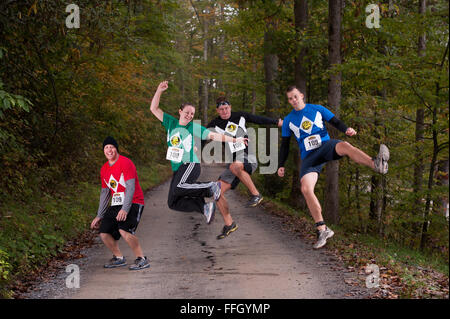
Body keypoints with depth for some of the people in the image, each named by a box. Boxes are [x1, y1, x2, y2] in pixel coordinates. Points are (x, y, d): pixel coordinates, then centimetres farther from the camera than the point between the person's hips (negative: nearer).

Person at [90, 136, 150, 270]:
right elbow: (105, 193, 20)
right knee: (104, 233, -4)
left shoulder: (125, 163, -12)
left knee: (124, 230, -28)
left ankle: (142, 259, -13)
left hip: (132, 203, -7)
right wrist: (99, 216, 18)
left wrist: (125, 209, -28)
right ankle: (118, 258, 20)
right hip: (116, 204, 7)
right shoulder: (104, 169, 12)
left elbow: (130, 188, -19)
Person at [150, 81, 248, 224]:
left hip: (190, 164, -5)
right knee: (173, 203, -4)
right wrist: (159, 91, -7)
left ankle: (211, 187, -20)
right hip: (177, 169, 5)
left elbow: (213, 136, 4)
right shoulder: (171, 123, 10)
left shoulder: (194, 127, 3)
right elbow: (154, 109, 6)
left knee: (177, 188, -36)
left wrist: (234, 140, -1)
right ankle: (204, 207, 2)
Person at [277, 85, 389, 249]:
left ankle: (377, 164, -66)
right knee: (306, 189, -22)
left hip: (326, 145, -1)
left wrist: (347, 129, -16)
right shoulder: (288, 120, 14)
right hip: (309, 157, 1)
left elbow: (335, 122, 5)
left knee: (344, 145, -37)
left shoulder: (317, 109, 11)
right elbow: (285, 145, 17)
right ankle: (322, 229, -15)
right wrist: (281, 165, 9)